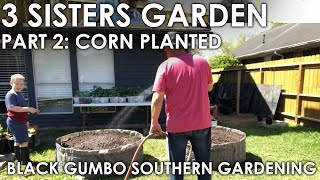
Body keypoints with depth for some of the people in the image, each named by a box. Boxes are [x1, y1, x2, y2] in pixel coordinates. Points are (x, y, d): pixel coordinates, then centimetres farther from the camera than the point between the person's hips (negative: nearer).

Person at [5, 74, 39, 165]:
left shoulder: (19, 95, 14)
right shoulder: (10, 94, -16)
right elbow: (12, 108, -29)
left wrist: (25, 121, 25)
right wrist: (28, 109, -30)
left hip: (20, 122, 10)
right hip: (15, 122, -10)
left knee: (18, 141, 17)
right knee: (24, 141, -5)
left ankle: (19, 159, 28)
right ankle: (25, 160, 6)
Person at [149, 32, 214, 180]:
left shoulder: (165, 66, -9)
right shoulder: (203, 62, 2)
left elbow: (157, 99, -15)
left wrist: (154, 123, -4)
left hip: (177, 126, -3)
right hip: (202, 123, 3)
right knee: (203, 164, 19)